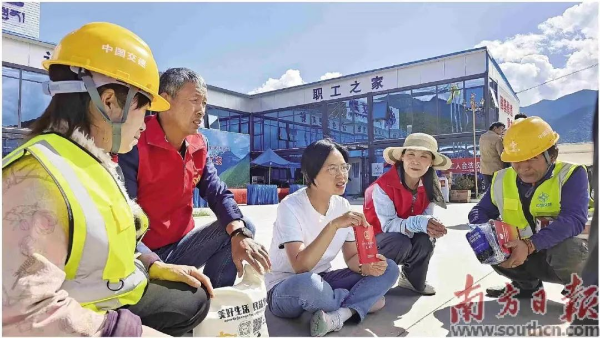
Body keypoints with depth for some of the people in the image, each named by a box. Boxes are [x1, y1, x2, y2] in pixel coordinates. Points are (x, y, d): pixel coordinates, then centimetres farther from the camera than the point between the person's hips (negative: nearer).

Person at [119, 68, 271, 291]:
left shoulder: (199, 146, 3)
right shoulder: (134, 145, -19)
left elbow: (218, 193, -6)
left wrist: (239, 234, -26)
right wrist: (160, 267, -37)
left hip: (180, 246, 7)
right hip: (144, 254, -6)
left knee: (243, 227, -7)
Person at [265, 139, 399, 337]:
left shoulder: (342, 205, -3)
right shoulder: (291, 206, -21)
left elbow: (352, 257, 1)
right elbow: (300, 267, -31)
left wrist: (365, 266, -22)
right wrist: (333, 225, -39)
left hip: (322, 280, 6)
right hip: (284, 290, -5)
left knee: (388, 269, -7)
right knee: (309, 283, -40)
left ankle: (339, 315, -24)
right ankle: (364, 301, -10)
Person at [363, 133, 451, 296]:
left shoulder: (430, 186, -11)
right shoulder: (384, 185, -28)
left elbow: (426, 217, -11)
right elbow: (388, 224, -30)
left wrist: (431, 225, -37)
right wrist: (419, 224, -47)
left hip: (410, 235, 5)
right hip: (377, 234, -4)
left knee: (425, 242, -27)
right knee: (401, 244, -35)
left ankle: (413, 280, 6)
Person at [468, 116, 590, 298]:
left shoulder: (570, 175, -16)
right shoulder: (502, 179, -2)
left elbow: (574, 219, -30)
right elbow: (480, 211, 3)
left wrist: (530, 245, -42)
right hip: (527, 259, 5)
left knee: (567, 250, -37)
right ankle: (528, 285, 9)